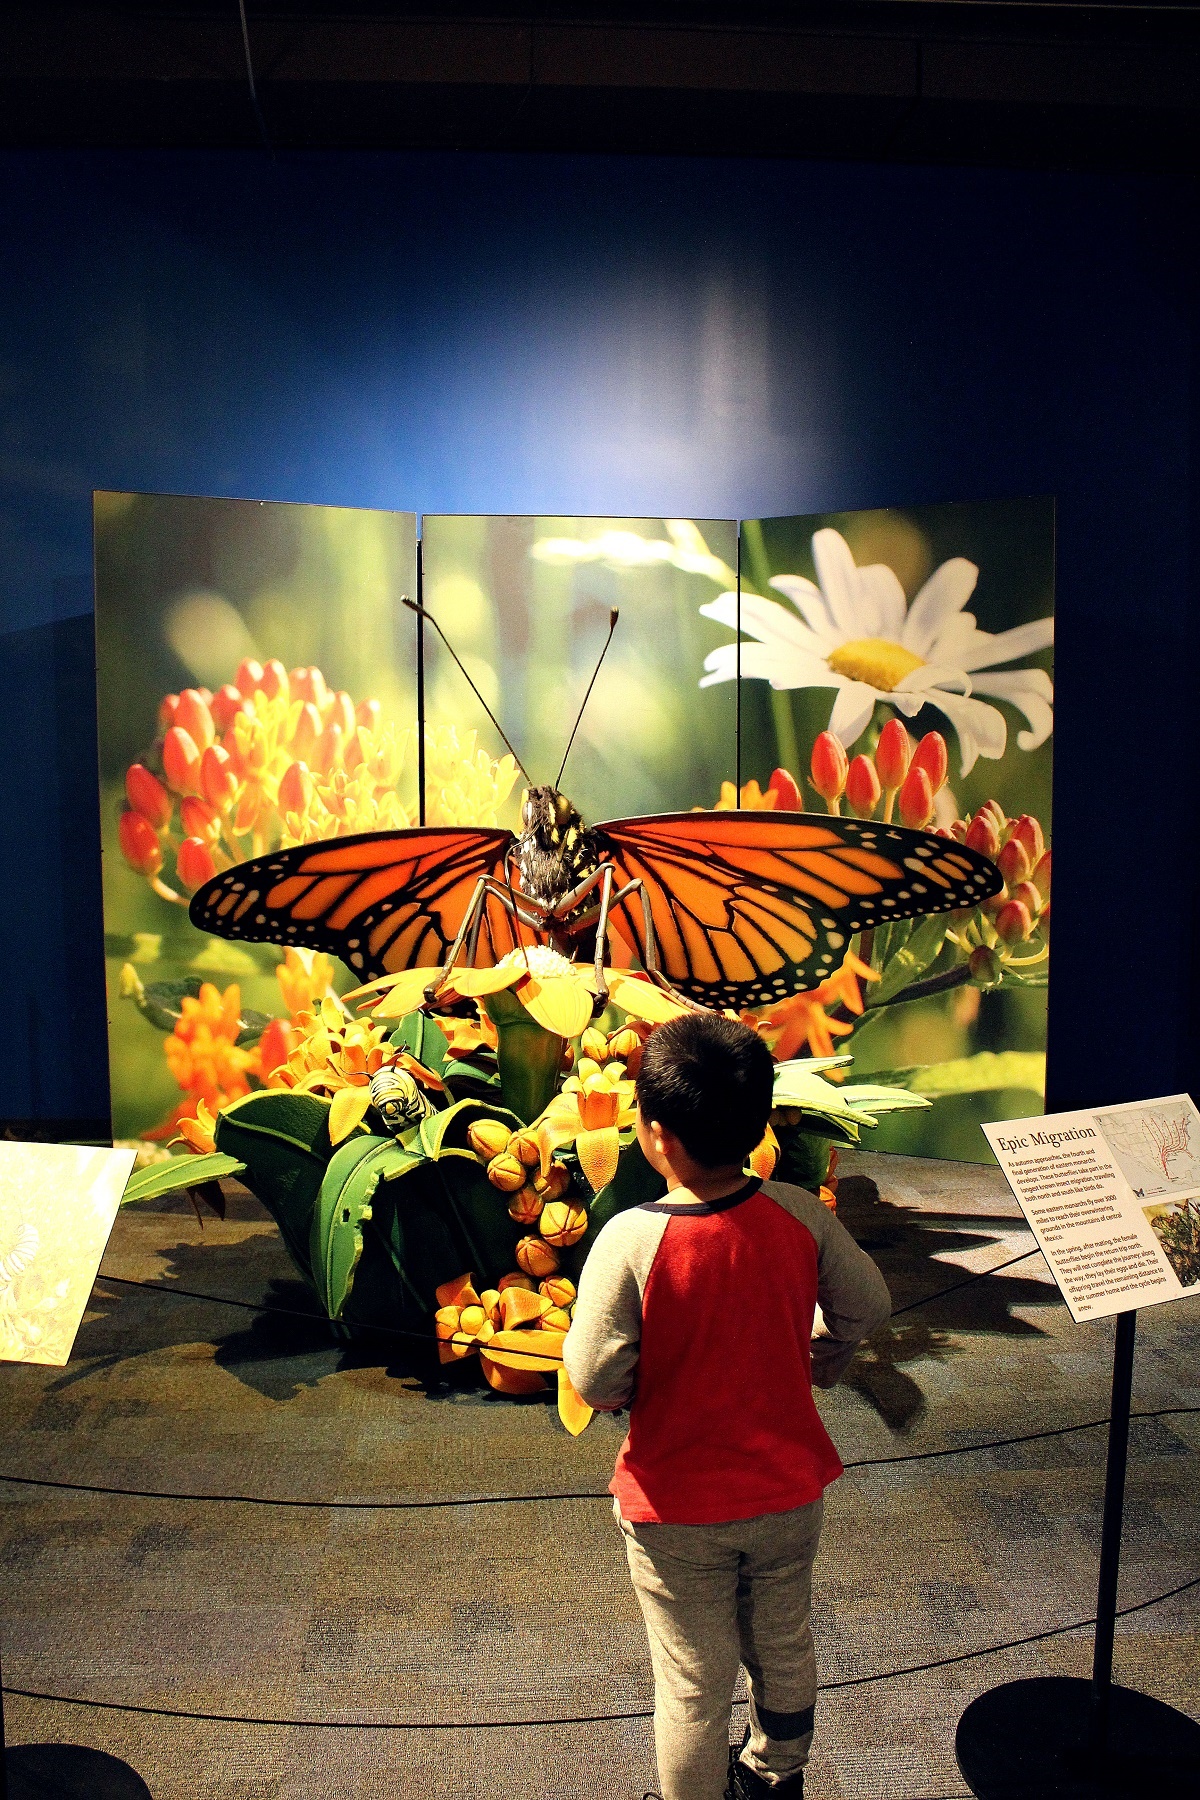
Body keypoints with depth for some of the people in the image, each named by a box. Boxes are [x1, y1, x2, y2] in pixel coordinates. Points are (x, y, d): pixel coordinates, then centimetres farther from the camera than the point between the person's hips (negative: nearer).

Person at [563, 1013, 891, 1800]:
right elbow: (868, 1304, -2)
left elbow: (596, 1381, -23)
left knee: (694, 1682, 17)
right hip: (790, 1490, 4)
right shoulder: (799, 1214, -16)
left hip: (679, 1511, -4)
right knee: (785, 1648, 28)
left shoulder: (631, 1239, -28)